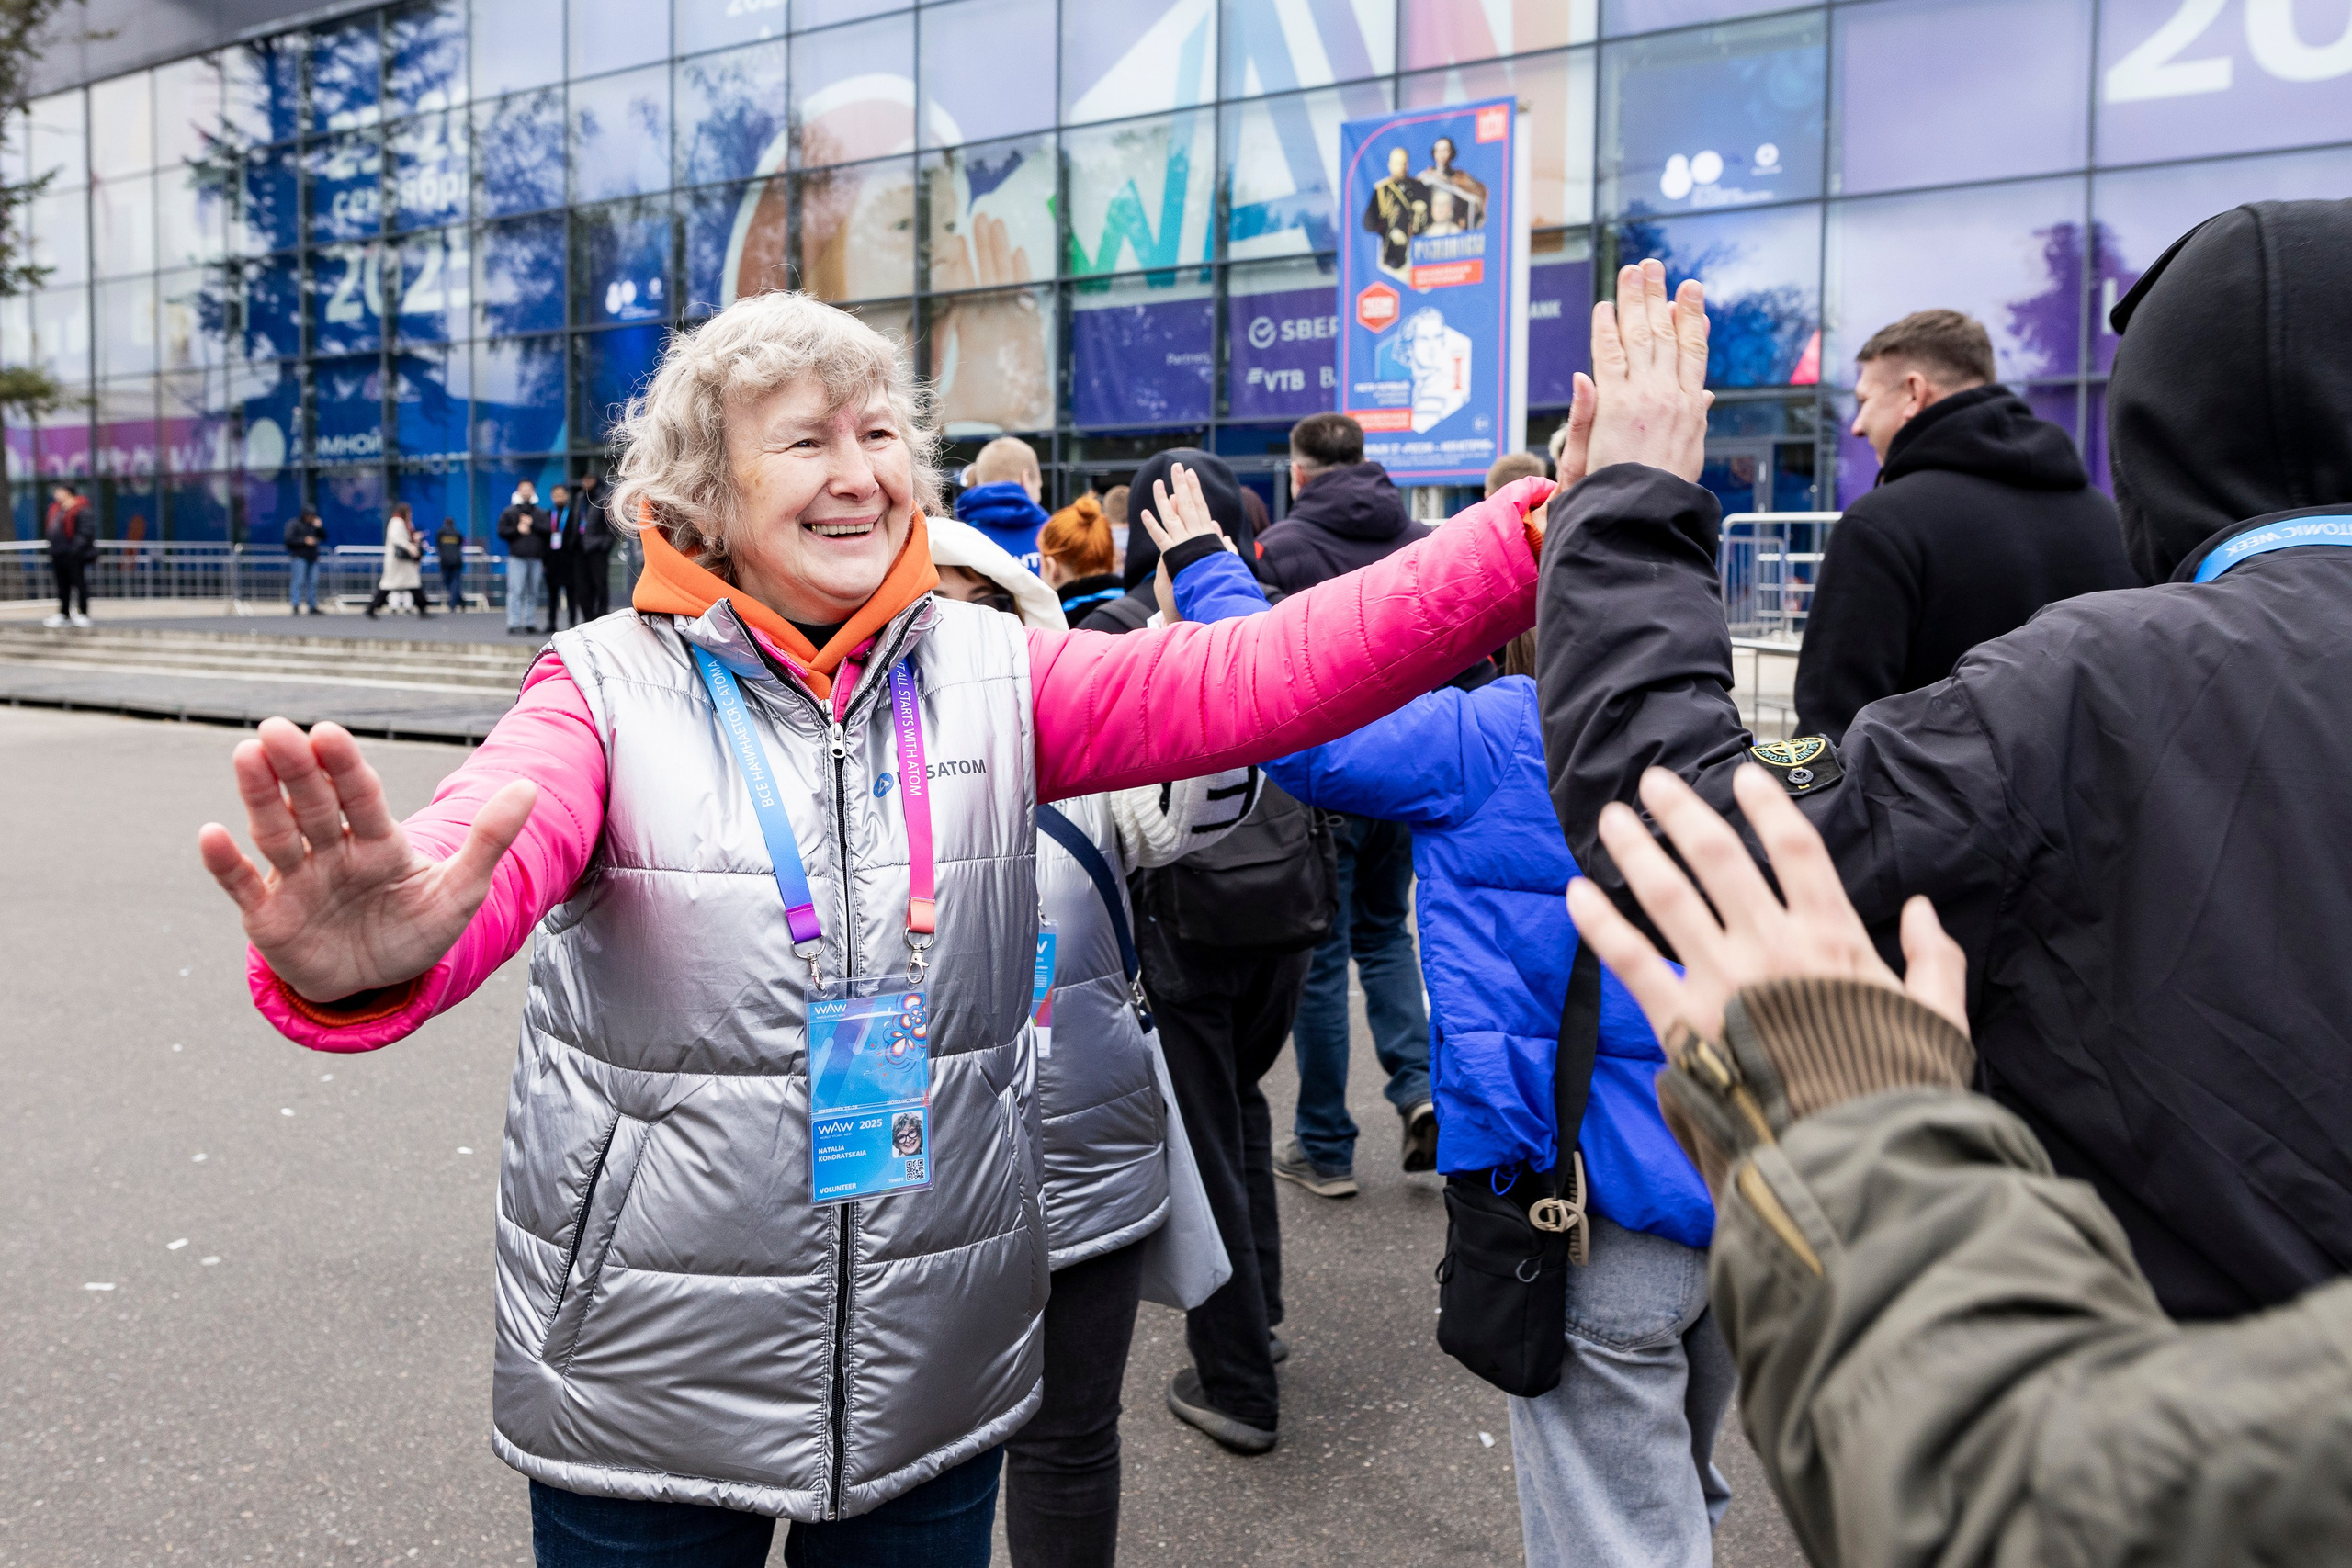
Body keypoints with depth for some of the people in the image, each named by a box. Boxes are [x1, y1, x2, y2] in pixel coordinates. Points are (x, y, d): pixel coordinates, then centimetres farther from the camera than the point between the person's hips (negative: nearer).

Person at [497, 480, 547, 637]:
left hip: (536, 559, 3)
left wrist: (532, 524, -9)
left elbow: (547, 530, 1)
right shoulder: (509, 512, 9)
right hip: (517, 558, -3)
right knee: (516, 591, -9)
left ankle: (530, 624, 9)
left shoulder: (540, 514, 16)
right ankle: (514, 625, -10)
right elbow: (501, 531, 1)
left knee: (533, 593, 4)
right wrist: (517, 530, -10)